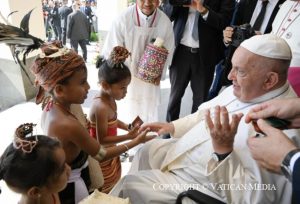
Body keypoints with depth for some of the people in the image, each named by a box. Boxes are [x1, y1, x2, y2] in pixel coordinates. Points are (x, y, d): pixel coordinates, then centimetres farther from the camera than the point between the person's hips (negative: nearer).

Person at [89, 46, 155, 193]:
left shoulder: (109, 98, -6)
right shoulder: (101, 107, -33)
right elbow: (102, 140, -27)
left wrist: (127, 127, -4)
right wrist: (128, 136, -29)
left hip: (109, 151, 9)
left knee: (113, 182, 27)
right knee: (102, 191, 15)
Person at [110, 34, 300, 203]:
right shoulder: (246, 89, -5)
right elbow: (206, 113, 10)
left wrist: (223, 150, -42)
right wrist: (173, 126, 3)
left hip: (207, 186, -8)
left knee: (130, 185, -2)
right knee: (148, 150, 21)